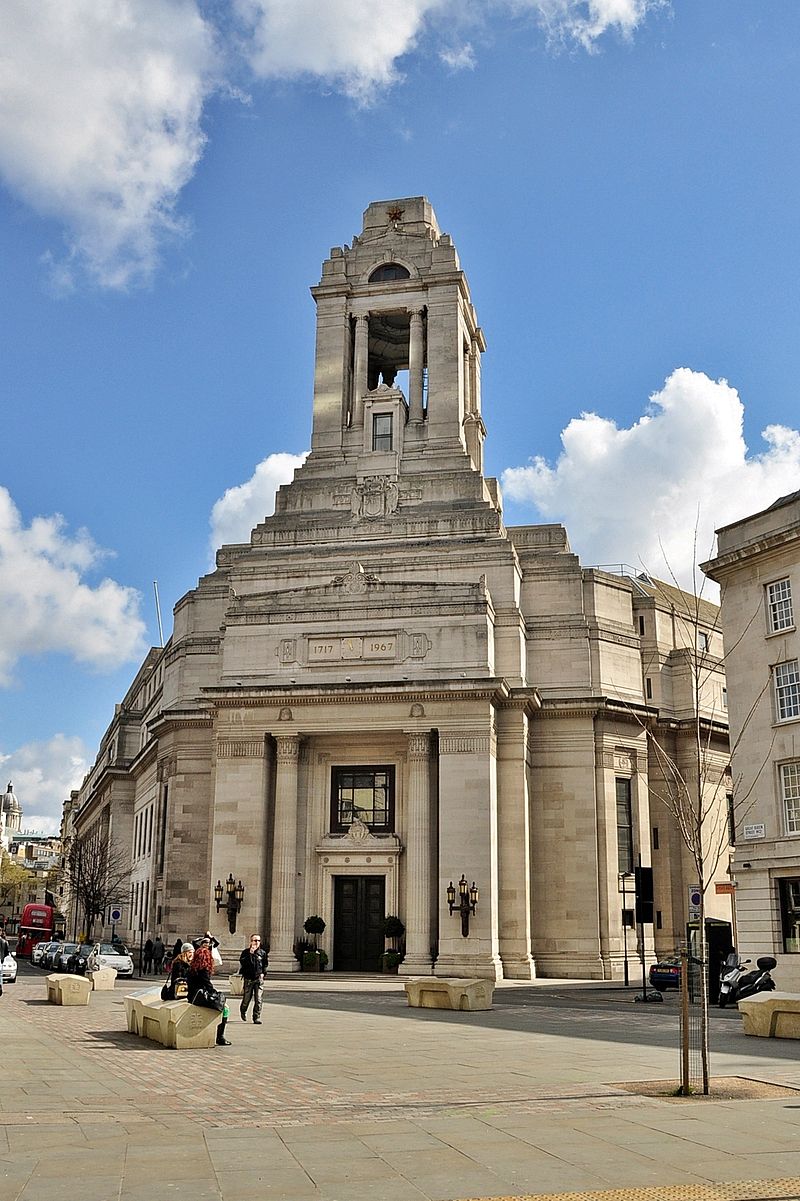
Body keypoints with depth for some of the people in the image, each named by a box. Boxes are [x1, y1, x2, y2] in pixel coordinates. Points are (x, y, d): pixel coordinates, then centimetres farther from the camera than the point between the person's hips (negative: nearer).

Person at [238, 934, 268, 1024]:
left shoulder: (262, 953, 7)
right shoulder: (246, 952, -1)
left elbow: (265, 964, 20)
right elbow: (242, 962, -17)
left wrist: (263, 973, 6)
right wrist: (250, 953, -22)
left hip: (259, 979, 1)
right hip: (248, 979, -1)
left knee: (258, 999, -8)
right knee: (246, 998, 9)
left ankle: (257, 1018, -1)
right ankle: (243, 1011, 39)